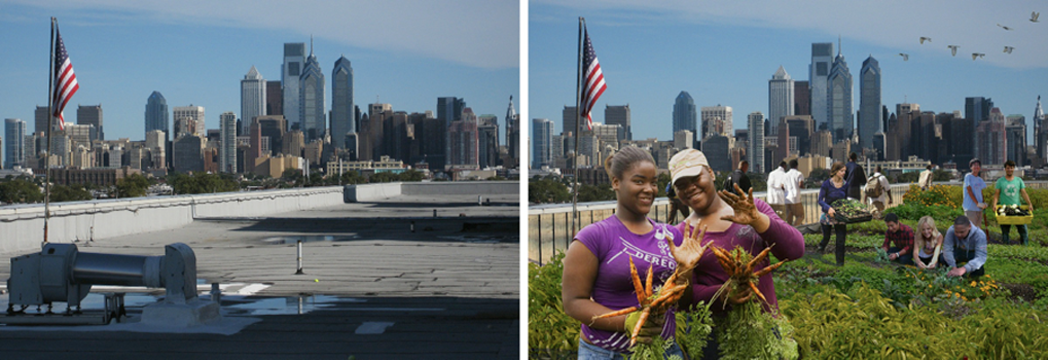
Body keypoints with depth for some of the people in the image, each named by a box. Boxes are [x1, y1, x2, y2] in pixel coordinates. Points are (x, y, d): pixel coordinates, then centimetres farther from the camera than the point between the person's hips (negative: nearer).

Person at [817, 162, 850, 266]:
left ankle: (840, 261, 11)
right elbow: (820, 200, -15)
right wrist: (828, 208, -32)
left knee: (841, 239, -3)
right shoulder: (826, 184, -14)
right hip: (827, 215, -2)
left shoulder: (845, 185, -2)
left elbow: (846, 199, 11)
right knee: (826, 237, 13)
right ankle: (821, 246, 49)